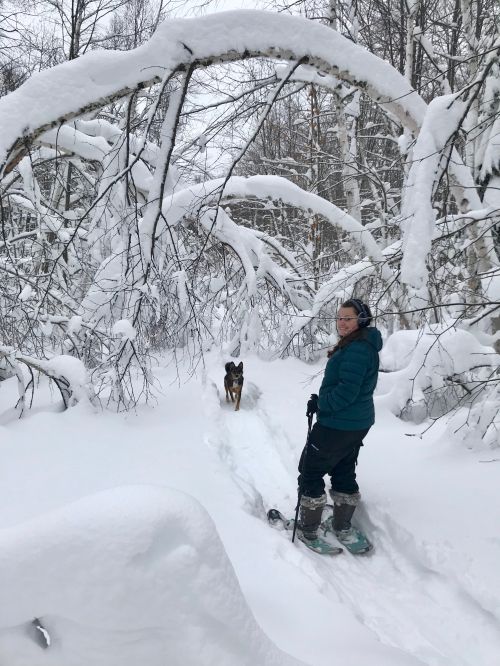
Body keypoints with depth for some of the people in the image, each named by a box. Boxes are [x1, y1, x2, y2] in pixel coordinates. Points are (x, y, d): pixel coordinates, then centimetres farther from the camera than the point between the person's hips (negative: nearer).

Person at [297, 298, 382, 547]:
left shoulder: (357, 349, -23)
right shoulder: (364, 345, 10)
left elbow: (347, 391, -28)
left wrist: (320, 404, -15)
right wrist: (323, 401, 7)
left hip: (338, 425, -10)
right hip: (359, 422, 10)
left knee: (310, 471, 5)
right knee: (344, 472, 20)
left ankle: (308, 529, 17)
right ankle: (343, 528, 31)